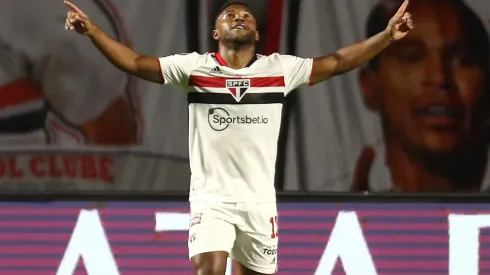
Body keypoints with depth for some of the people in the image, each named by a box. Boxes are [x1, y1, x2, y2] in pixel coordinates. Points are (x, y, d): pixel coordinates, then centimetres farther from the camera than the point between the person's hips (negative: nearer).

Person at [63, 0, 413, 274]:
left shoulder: (280, 69, 2)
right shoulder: (194, 67, -2)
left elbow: (336, 63, 4)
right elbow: (136, 62, -5)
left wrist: (387, 35, -3)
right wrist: (92, 30, -17)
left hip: (259, 201, 3)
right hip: (211, 199, -3)